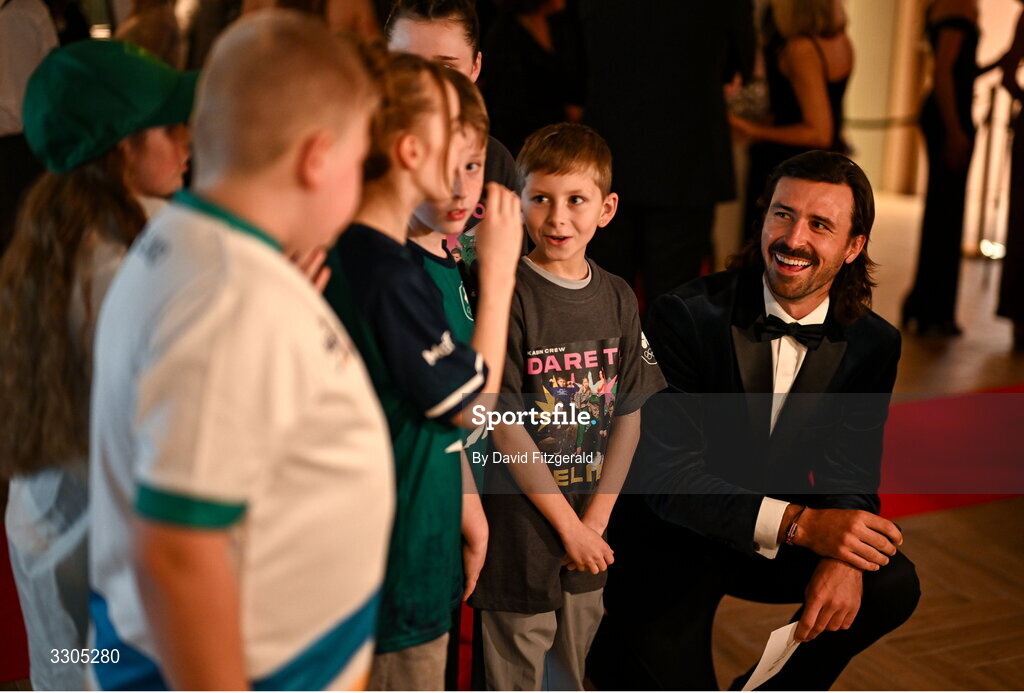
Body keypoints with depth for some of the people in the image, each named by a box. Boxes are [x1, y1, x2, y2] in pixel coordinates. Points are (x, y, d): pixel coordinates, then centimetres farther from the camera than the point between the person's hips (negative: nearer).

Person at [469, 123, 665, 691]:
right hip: (520, 526, -5)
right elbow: (504, 426, -15)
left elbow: (629, 416, 4)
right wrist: (568, 525, -11)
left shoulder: (617, 299, 3)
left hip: (590, 533, 5)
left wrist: (595, 520, -5)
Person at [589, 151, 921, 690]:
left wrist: (844, 557, -26)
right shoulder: (687, 315, -21)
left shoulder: (873, 343, -6)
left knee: (892, 585, -15)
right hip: (670, 542, -4)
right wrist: (797, 522, -37)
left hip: (774, 541, 4)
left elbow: (850, 474, -3)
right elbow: (664, 472, -25)